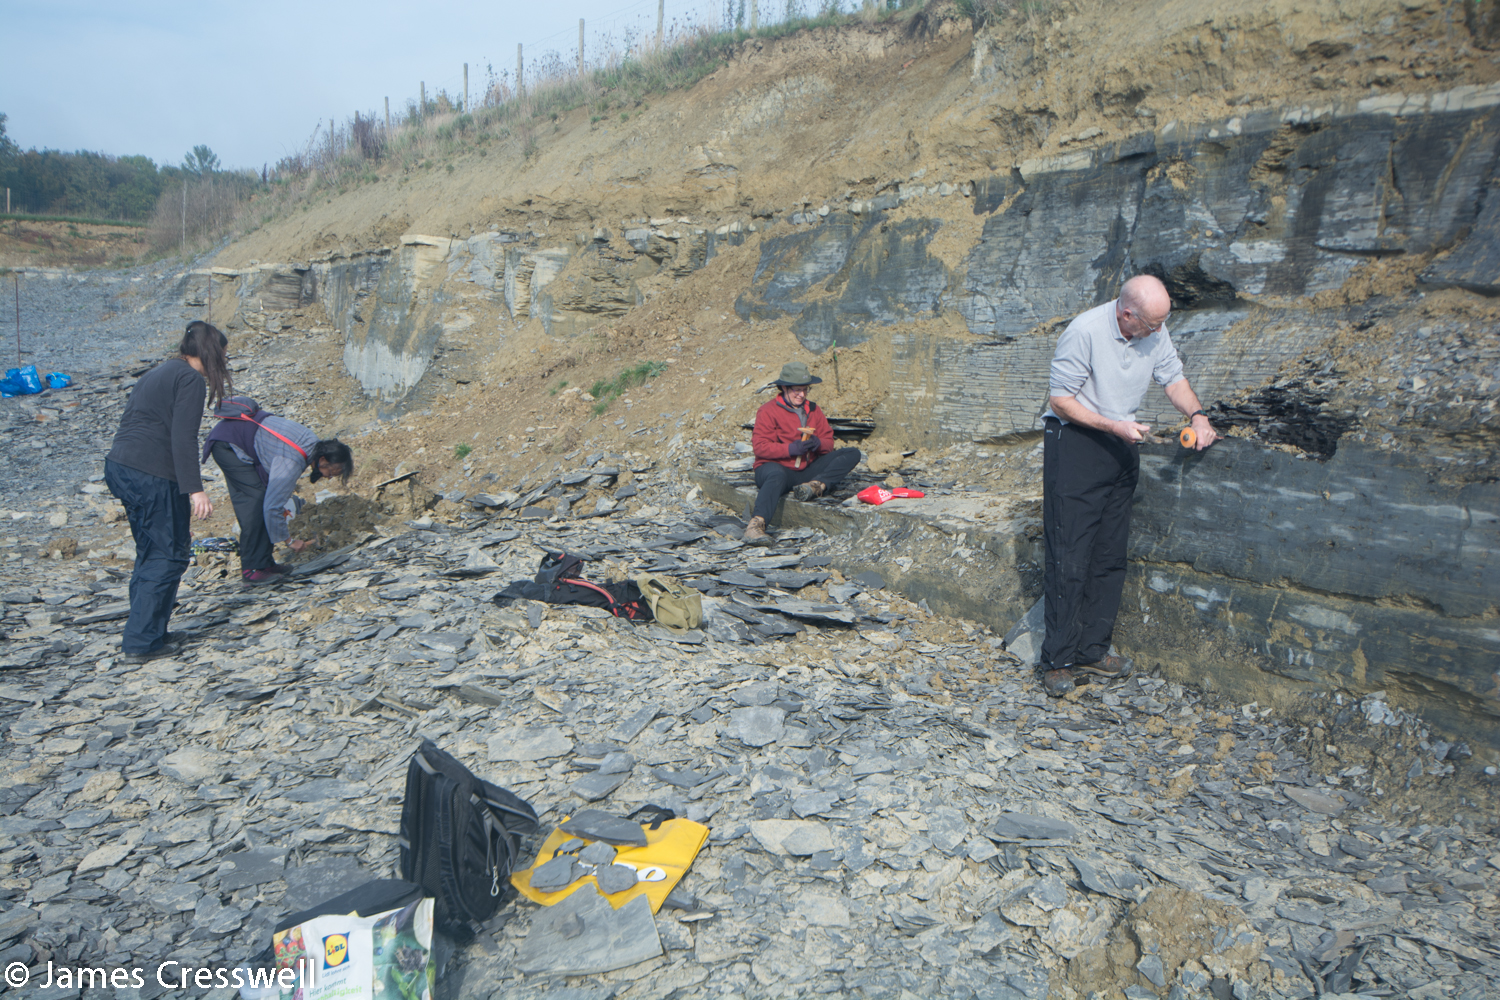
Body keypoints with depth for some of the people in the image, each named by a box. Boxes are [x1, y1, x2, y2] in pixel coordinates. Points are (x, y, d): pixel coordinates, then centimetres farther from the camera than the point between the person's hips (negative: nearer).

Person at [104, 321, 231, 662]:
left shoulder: (157, 374, 22)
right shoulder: (190, 379, -7)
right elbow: (183, 439, -17)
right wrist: (194, 489, -21)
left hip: (118, 467, 10)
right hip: (152, 475, -9)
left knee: (150, 554, 19)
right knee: (169, 556, 1)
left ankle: (142, 635, 24)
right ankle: (141, 643, 3)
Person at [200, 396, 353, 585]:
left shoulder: (312, 442, -5)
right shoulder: (291, 463, -32)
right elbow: (272, 507, -29)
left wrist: (281, 506, 14)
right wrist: (290, 540, -18)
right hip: (227, 443, -10)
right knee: (255, 500, -14)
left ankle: (264, 563, 10)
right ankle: (253, 571, -12)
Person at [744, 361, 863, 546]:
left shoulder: (813, 410, 17)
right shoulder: (768, 411, -1)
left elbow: (828, 441, 12)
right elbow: (760, 446, -11)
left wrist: (818, 444, -13)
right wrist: (791, 449, -23)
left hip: (807, 470, 6)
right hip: (778, 467, -6)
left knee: (853, 454, -7)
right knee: (776, 475, -44)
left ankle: (816, 485, -29)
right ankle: (756, 524, -60)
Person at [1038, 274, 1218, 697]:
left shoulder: (1155, 331, 0)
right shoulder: (1084, 331, -19)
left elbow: (1173, 377, 13)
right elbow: (1060, 400, -16)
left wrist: (1197, 415, -4)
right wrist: (1114, 427, -21)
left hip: (1121, 446, 7)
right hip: (1074, 440, -7)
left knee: (1110, 557, 8)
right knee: (1069, 558, -7)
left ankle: (1093, 650, 18)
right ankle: (1059, 661, 1)